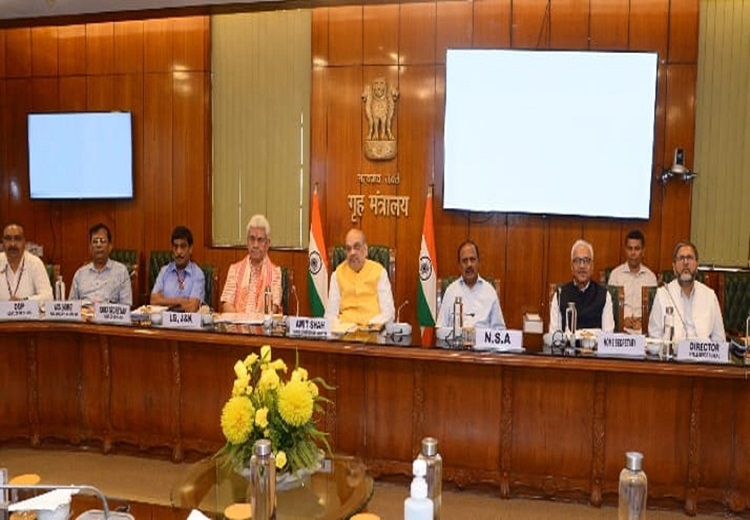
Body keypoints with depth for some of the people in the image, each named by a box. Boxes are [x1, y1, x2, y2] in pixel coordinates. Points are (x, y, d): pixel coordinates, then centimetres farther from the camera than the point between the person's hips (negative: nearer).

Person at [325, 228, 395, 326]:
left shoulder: (379, 271, 6)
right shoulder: (337, 274, 11)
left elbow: (388, 312, 1)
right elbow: (331, 313, 8)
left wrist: (369, 325, -15)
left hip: (372, 328, -1)